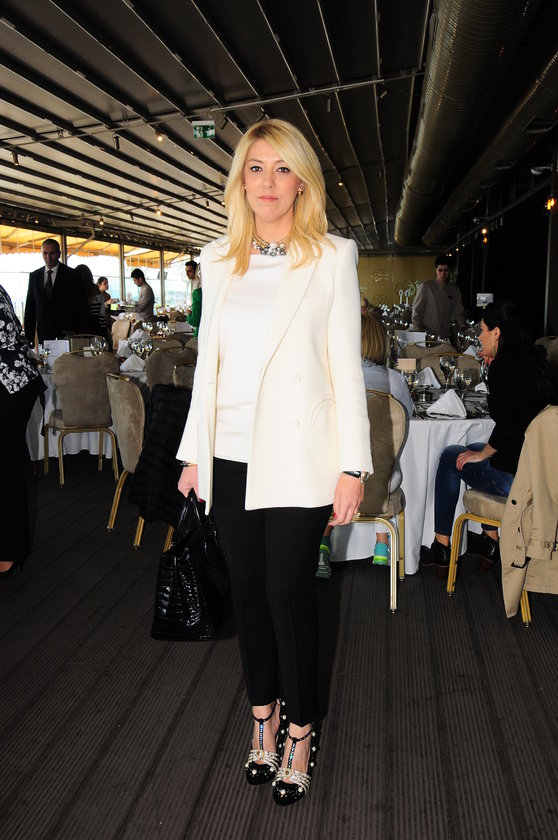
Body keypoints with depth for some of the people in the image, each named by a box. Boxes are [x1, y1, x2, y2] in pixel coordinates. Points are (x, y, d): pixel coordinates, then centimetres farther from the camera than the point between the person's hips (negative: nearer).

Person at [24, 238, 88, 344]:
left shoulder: (71, 275, 1)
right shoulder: (34, 276, 12)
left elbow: (81, 307, -1)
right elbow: (30, 307, 13)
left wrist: (80, 336, -8)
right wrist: (29, 337, 6)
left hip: (66, 333, -3)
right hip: (43, 334, 3)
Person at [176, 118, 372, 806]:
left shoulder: (332, 257, -1)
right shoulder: (217, 260, 10)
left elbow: (346, 366, -4)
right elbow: (207, 362, 12)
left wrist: (352, 466, -8)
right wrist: (194, 453, 11)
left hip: (296, 458, -4)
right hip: (231, 457, 4)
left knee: (289, 594, 3)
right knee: (247, 591, 12)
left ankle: (299, 736, 25)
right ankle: (263, 720, 32)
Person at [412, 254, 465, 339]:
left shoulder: (455, 290, 11)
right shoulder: (425, 287, 1)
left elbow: (458, 313, 13)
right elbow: (417, 310, 2)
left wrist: (463, 327, -4)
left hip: (447, 336, 3)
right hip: (427, 335, -3)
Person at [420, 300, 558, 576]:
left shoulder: (503, 365, -15)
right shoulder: (533, 362, 9)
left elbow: (506, 425, -26)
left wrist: (482, 454, -9)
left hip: (512, 478, -8)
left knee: (450, 457, 14)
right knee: (475, 450, 30)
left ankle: (441, 549, 24)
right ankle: (490, 541, 32)